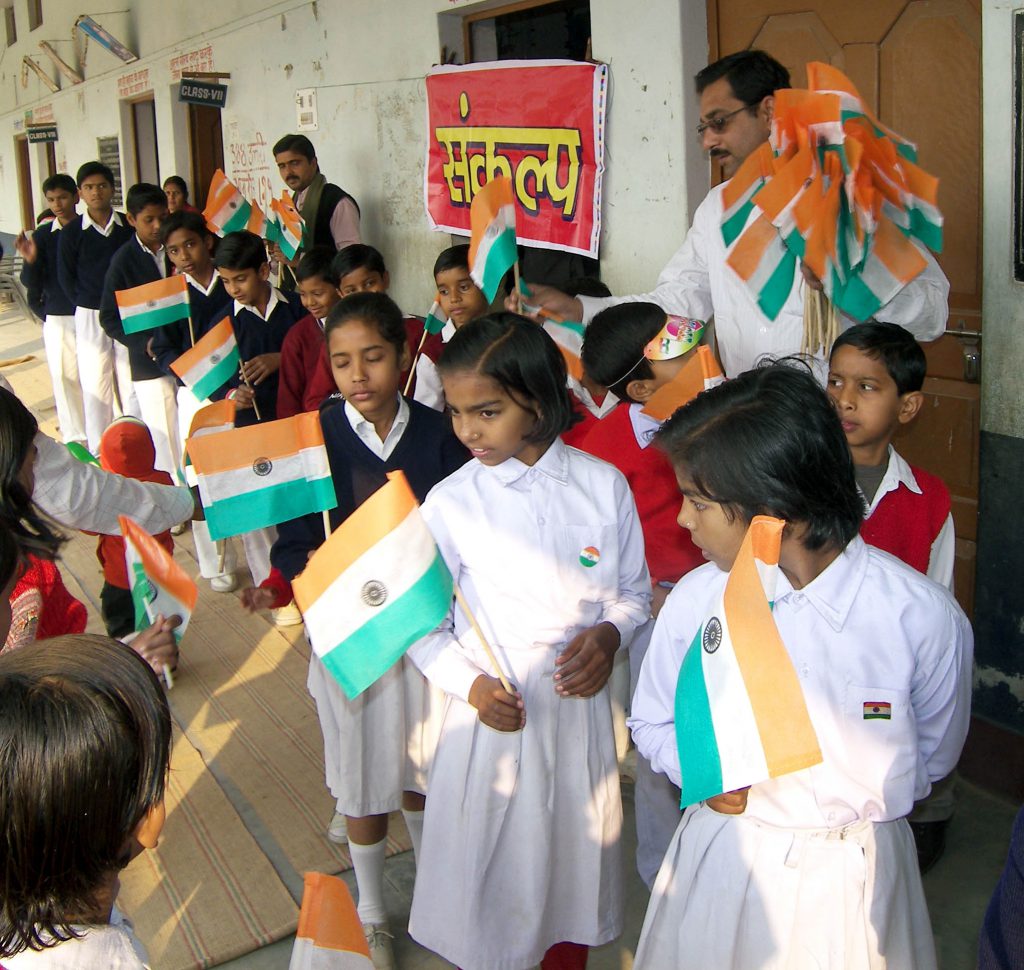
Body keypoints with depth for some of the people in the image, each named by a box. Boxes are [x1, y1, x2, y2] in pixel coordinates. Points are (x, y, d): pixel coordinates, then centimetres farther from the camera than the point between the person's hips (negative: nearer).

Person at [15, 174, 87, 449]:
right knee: (64, 378, 5)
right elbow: (30, 283, 0)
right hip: (58, 319, 2)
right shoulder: (41, 236, 3)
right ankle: (75, 439, 14)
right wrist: (30, 260, -20)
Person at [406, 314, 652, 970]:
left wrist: (610, 633, -16)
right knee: (489, 873, 12)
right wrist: (471, 684, -18)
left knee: (573, 867, 19)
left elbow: (636, 591, 4)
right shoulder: (451, 504, -10)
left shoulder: (604, 485, -6)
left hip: (580, 708, 2)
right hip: (493, 717, -1)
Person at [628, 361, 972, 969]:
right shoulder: (696, 599, -11)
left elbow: (934, 755, -1)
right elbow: (653, 724, 3)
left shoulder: (926, 617, -18)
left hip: (855, 874, -1)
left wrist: (845, 800, -11)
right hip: (722, 856, 2)